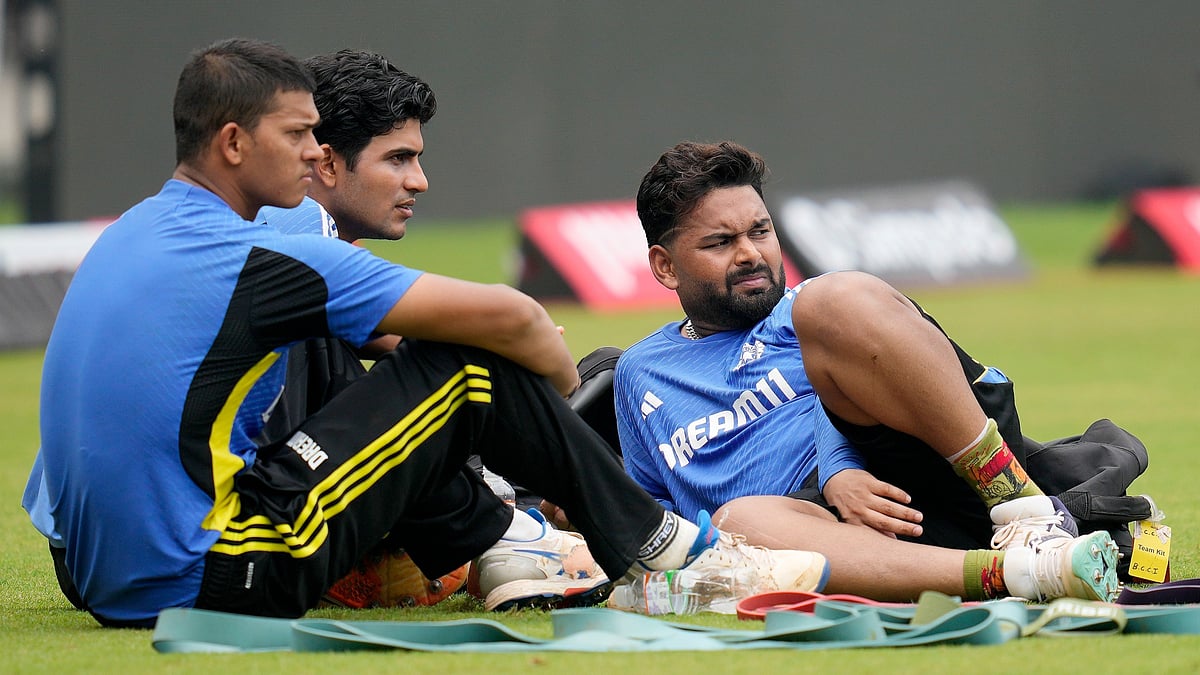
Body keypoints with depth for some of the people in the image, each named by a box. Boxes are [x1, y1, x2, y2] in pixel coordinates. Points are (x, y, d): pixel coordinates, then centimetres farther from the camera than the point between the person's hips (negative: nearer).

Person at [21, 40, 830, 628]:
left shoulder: (132, 234, 13)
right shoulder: (255, 259, -13)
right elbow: (506, 316, -9)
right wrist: (567, 383, 12)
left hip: (102, 574, 9)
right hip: (208, 582, -9)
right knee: (473, 365, -3)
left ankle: (497, 543, 29)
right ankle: (673, 554, 8)